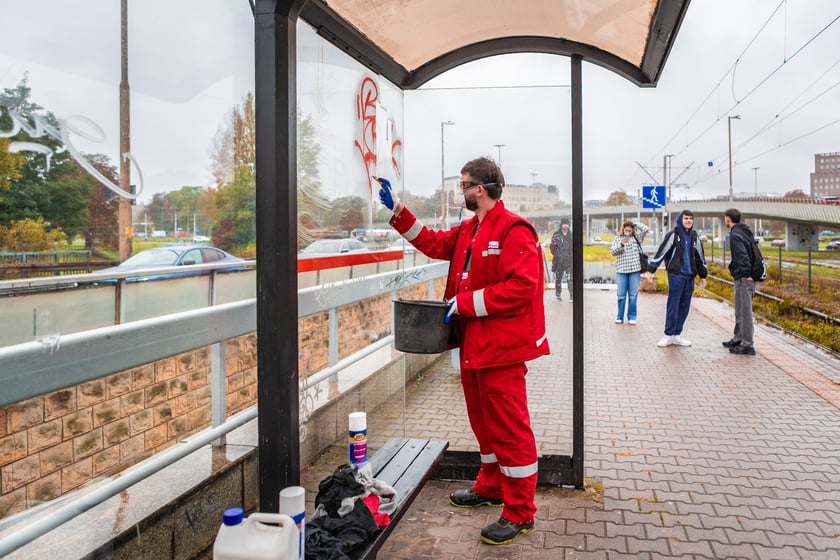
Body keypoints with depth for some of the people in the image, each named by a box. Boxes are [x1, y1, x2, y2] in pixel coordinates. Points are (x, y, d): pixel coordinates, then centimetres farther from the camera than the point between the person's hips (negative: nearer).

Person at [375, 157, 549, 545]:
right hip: (473, 345, 10)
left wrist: (465, 303, -19)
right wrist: (397, 210, 17)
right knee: (484, 421, 21)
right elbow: (434, 243, 22)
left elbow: (521, 287, -24)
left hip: (502, 346, -10)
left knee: (509, 427, -1)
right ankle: (489, 487, 39)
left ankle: (520, 512, 12)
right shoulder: (468, 230, 14)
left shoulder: (514, 231, -16)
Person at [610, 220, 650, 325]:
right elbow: (613, 252, 0)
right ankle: (620, 317, 11)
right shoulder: (617, 238, 8)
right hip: (621, 270, 0)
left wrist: (634, 224, 0)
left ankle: (631, 317, 10)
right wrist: (621, 244, -16)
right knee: (621, 295, 3)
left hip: (635, 270, 0)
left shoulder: (637, 237, 7)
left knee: (633, 295, 2)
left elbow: (646, 229, -6)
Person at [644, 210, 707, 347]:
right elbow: (661, 252, -9)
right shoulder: (673, 235, -3)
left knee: (684, 307, 6)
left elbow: (700, 257, 22)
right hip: (676, 275, -5)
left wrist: (703, 276, 24)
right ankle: (669, 335, 3)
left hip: (690, 276, 5)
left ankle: (677, 335, 14)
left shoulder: (694, 237, 14)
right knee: (673, 306, -4)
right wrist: (650, 270, -15)